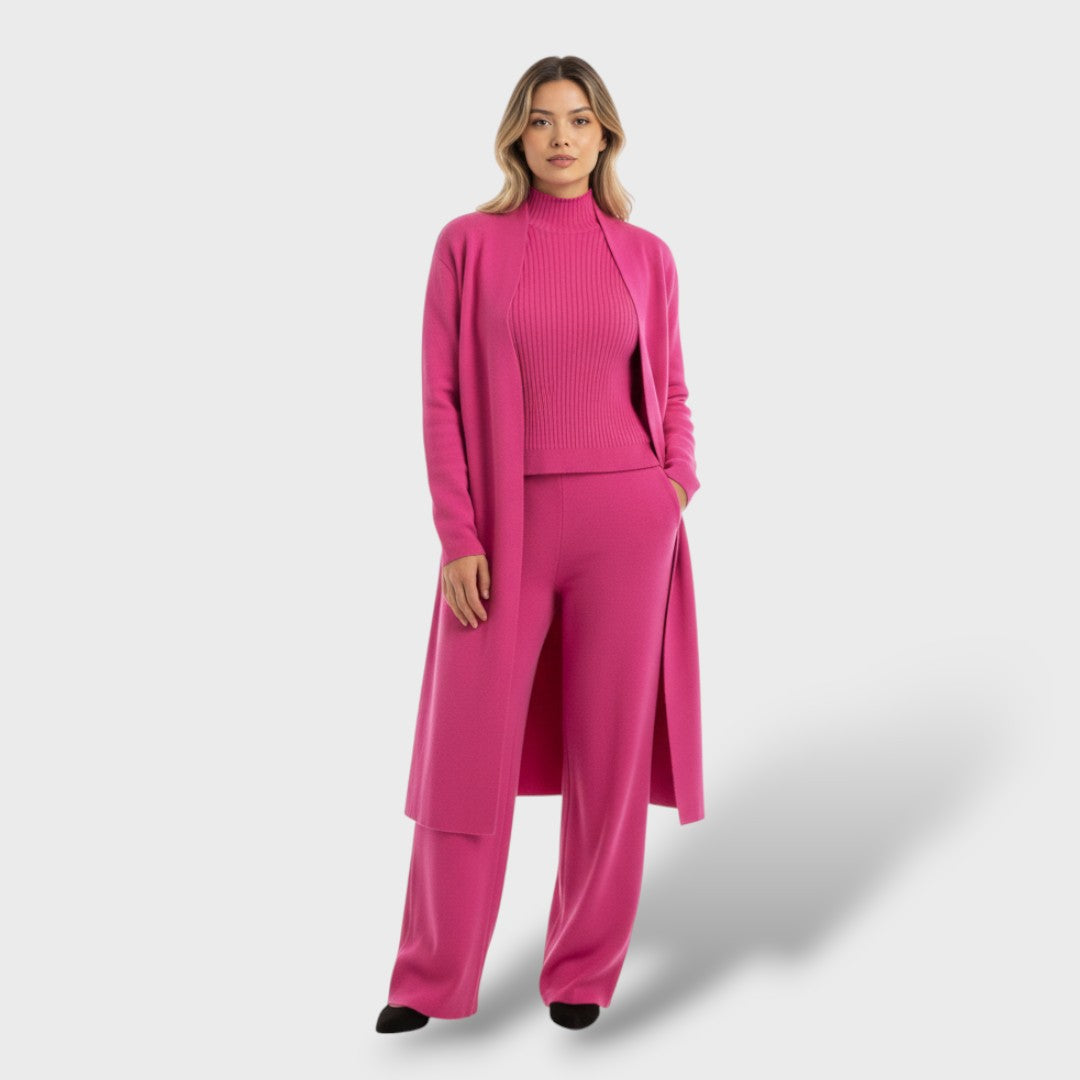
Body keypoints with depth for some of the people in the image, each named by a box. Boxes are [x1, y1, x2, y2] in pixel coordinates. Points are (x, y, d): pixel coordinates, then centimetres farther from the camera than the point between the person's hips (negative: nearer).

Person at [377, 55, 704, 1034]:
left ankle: (586, 971, 21)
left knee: (609, 748, 6)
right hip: (505, 527, -1)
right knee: (469, 746, 2)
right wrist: (457, 538, -8)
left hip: (625, 521, 1)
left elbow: (670, 390, 14)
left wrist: (681, 478, -5)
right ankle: (432, 978, 17)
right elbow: (442, 399, -1)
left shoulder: (645, 256, 6)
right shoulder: (468, 244, 2)